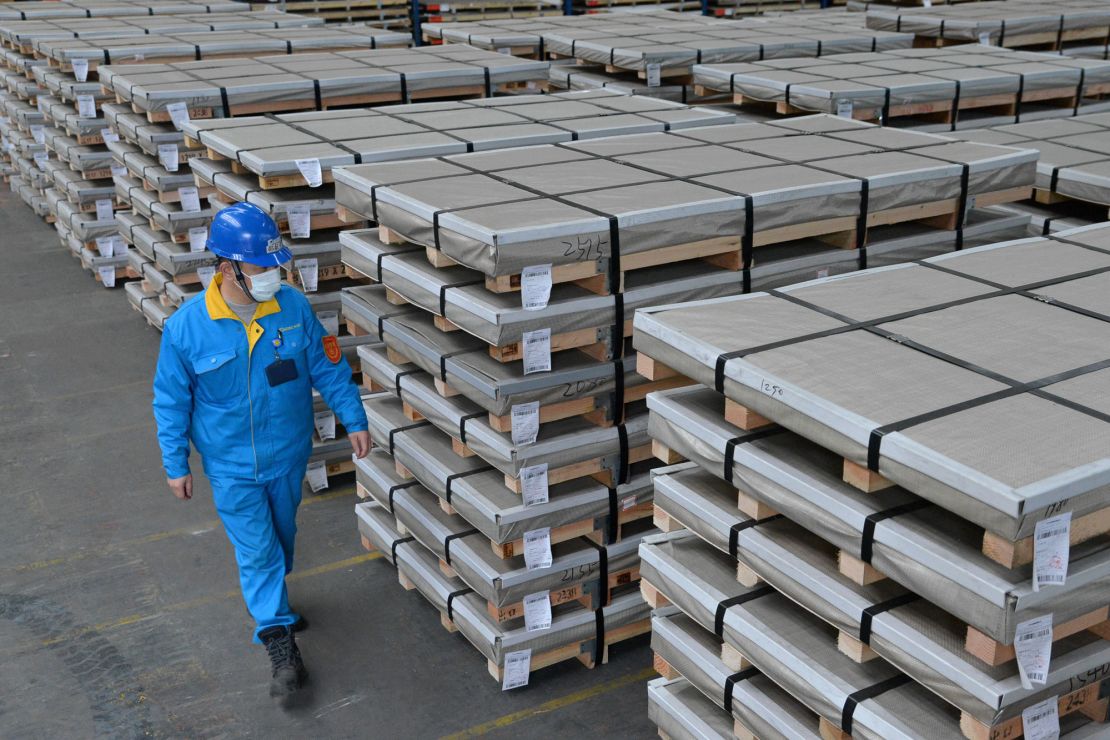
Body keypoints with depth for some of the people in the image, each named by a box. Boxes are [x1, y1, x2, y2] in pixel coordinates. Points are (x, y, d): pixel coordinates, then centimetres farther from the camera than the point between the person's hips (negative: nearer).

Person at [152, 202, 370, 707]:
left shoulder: (294, 307, -14)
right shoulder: (186, 328, -20)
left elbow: (328, 368, -2)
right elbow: (171, 401, -8)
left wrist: (354, 421, -1)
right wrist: (175, 466, -3)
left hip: (288, 455, 3)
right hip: (232, 467, -3)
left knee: (281, 537, 23)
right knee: (256, 552, 2)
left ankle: (271, 599, 51)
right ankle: (281, 648, 13)